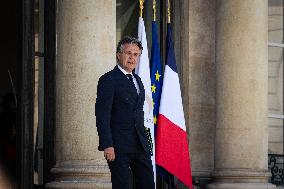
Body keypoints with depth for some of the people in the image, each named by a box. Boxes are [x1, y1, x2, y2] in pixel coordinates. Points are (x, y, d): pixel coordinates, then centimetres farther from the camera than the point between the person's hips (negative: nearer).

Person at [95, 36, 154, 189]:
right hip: (118, 146, -7)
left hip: (140, 144, 7)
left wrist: (144, 139, 16)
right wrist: (107, 145, -20)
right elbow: (102, 115, -13)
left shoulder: (137, 80, 18)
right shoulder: (108, 80, -7)